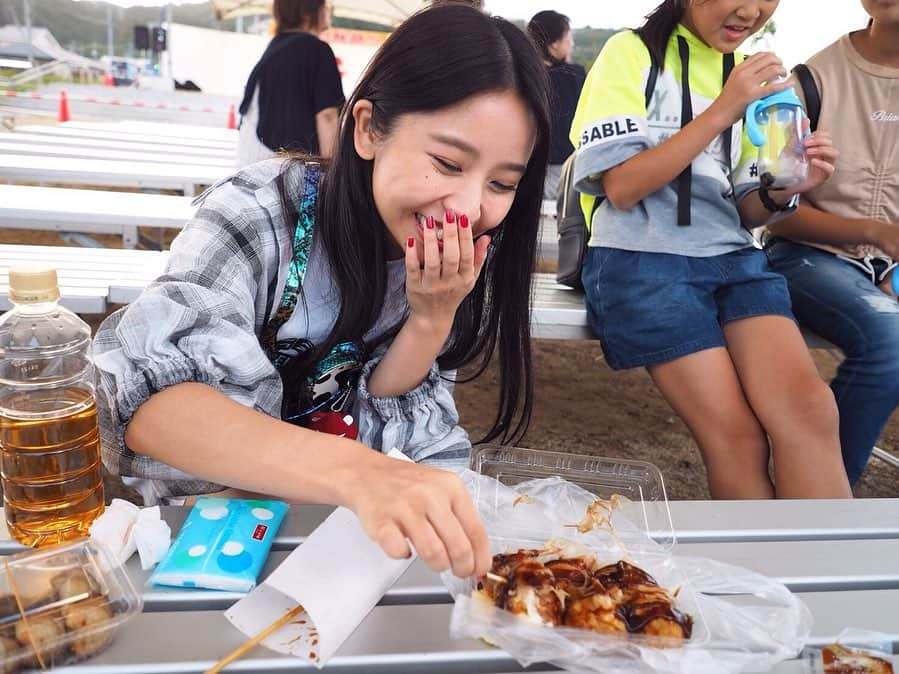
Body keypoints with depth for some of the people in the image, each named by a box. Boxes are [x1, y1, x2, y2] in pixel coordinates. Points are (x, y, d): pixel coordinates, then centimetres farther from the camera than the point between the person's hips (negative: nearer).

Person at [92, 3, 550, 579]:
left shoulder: (463, 255, -11)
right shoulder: (261, 213, -24)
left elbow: (379, 413, -9)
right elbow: (144, 396, -37)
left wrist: (433, 317, -27)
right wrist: (351, 470, -52)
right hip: (227, 489, -3)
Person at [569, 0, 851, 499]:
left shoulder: (751, 73, 19)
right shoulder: (633, 52, 3)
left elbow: (745, 211, 18)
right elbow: (621, 187, -8)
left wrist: (784, 190, -4)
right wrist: (722, 111, -12)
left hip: (732, 256, 5)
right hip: (641, 261, -5)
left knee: (808, 411, -22)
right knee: (738, 437, -18)